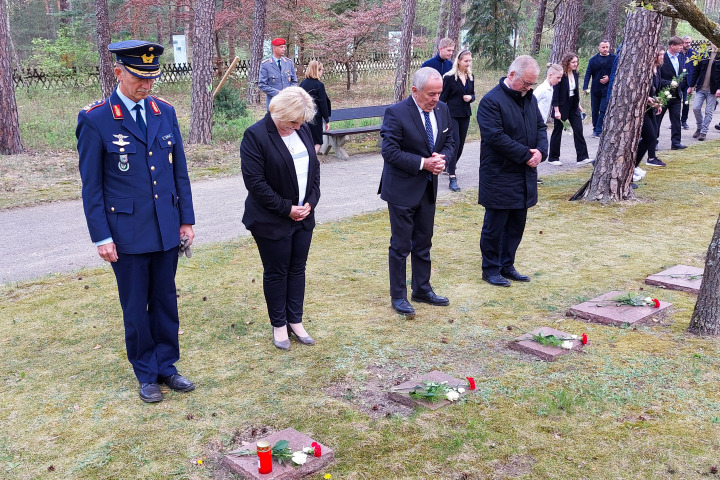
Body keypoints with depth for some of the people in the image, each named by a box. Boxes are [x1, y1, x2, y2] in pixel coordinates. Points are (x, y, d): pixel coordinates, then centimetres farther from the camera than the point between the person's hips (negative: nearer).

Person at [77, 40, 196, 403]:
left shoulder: (165, 112, 4)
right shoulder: (95, 119, -9)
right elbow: (91, 185, -7)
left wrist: (186, 219, 8)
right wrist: (101, 236, -9)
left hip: (166, 230, 4)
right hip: (127, 233, -4)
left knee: (165, 301, 13)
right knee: (136, 307, 9)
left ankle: (166, 365, 29)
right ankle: (146, 375, 25)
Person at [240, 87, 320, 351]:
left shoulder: (303, 130, 4)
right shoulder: (256, 135, -16)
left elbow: (314, 168, 11)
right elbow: (255, 181, -19)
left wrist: (311, 201, -4)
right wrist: (286, 209, -17)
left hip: (303, 217, 6)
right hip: (272, 221, -6)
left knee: (297, 269, 13)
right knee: (276, 273, 7)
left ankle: (295, 321, 26)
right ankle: (279, 325, 22)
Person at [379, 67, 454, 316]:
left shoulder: (442, 109, 2)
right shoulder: (396, 113, -18)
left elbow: (449, 142, 11)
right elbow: (390, 152, -20)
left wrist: (442, 157, -10)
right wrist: (423, 163, -21)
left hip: (428, 188, 7)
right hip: (402, 190, -6)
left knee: (423, 243, 17)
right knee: (401, 245, 3)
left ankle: (422, 289, 32)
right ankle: (398, 296, 16)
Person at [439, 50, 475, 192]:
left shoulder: (470, 77, 9)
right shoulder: (449, 77, -9)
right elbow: (443, 97, -7)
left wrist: (470, 97, -6)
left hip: (465, 114, 6)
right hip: (452, 114, -6)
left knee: (461, 144, 12)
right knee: (455, 143, -14)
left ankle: (451, 166, 36)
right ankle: (452, 178, -15)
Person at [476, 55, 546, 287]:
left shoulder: (529, 98, 11)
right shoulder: (491, 101, -15)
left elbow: (541, 126, 15)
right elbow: (496, 137, -21)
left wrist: (540, 151, -5)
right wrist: (526, 155, -18)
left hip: (524, 176, 8)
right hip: (499, 177, -8)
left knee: (517, 225, 14)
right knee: (495, 225, 3)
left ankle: (507, 266, 27)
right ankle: (490, 269, 17)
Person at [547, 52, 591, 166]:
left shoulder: (575, 73, 4)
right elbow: (555, 93, -17)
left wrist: (578, 104, 17)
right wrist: (556, 110, -20)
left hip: (573, 107, 6)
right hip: (561, 107, -6)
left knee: (578, 130, -1)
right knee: (557, 132, 6)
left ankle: (582, 157, 0)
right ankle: (553, 158, 18)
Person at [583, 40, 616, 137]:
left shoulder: (614, 59, -1)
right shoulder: (593, 60, 4)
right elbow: (588, 74, -2)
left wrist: (609, 78, -14)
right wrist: (585, 87, -14)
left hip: (607, 90, -3)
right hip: (595, 89, 3)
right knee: (594, 111, 9)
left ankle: (599, 130, -1)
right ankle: (595, 130, 21)